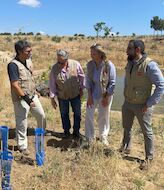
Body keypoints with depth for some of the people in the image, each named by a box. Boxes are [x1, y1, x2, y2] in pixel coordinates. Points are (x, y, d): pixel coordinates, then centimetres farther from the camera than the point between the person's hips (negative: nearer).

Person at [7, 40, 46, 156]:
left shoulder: (28, 60, 4)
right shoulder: (13, 65, -20)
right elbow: (15, 85, -23)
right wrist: (26, 98, -23)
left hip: (32, 95, 8)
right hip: (21, 99, -8)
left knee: (41, 115, 19)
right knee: (22, 123, 4)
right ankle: (22, 146, 21)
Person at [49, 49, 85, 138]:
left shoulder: (76, 64, -19)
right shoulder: (54, 68, -18)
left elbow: (81, 76, -1)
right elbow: (52, 84, -9)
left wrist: (81, 88, 6)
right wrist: (52, 98, -7)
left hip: (75, 94, 0)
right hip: (62, 96, 0)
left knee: (77, 113, 13)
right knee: (64, 114, 15)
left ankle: (76, 131, 34)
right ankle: (66, 131, 37)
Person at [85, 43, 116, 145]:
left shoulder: (109, 65, -20)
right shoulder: (90, 64, -9)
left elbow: (112, 83, -14)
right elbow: (88, 80, -2)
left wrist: (106, 98, -12)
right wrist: (89, 96, -6)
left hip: (105, 95, -3)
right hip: (93, 94, 3)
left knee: (104, 117, 11)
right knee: (89, 115, 7)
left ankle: (104, 137, 34)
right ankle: (89, 137, 27)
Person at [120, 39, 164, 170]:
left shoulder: (149, 65, -21)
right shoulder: (130, 63, 2)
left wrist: (149, 104, -20)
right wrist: (125, 94, 12)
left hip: (142, 105, -7)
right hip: (128, 103, 7)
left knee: (147, 131, 9)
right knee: (126, 127, 22)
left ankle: (149, 158, 27)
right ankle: (126, 148, 44)